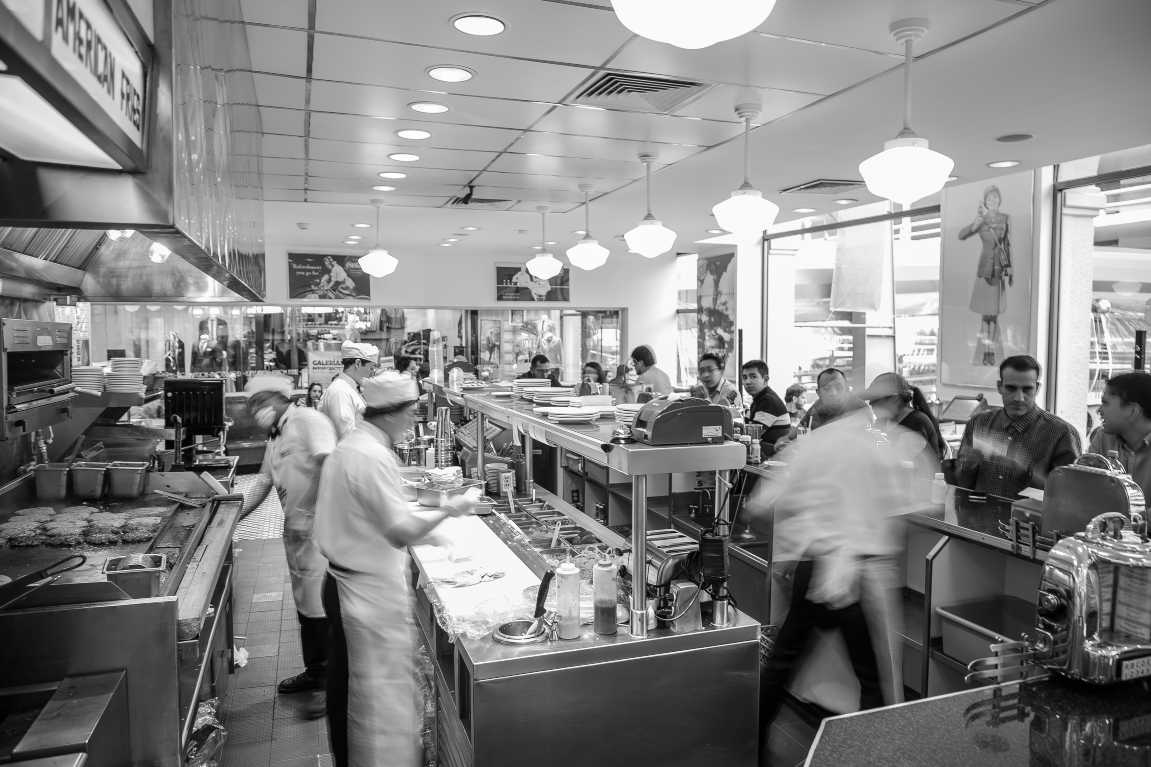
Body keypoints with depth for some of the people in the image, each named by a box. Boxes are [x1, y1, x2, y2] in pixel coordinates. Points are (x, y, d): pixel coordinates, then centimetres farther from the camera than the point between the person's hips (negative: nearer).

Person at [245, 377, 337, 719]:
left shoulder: (308, 421, -13)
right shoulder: (275, 440, 17)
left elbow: (329, 466, -24)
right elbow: (263, 484, 23)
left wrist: (318, 517, -29)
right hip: (295, 529, 9)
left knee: (320, 607, -3)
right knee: (304, 605, 17)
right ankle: (314, 671, 32)